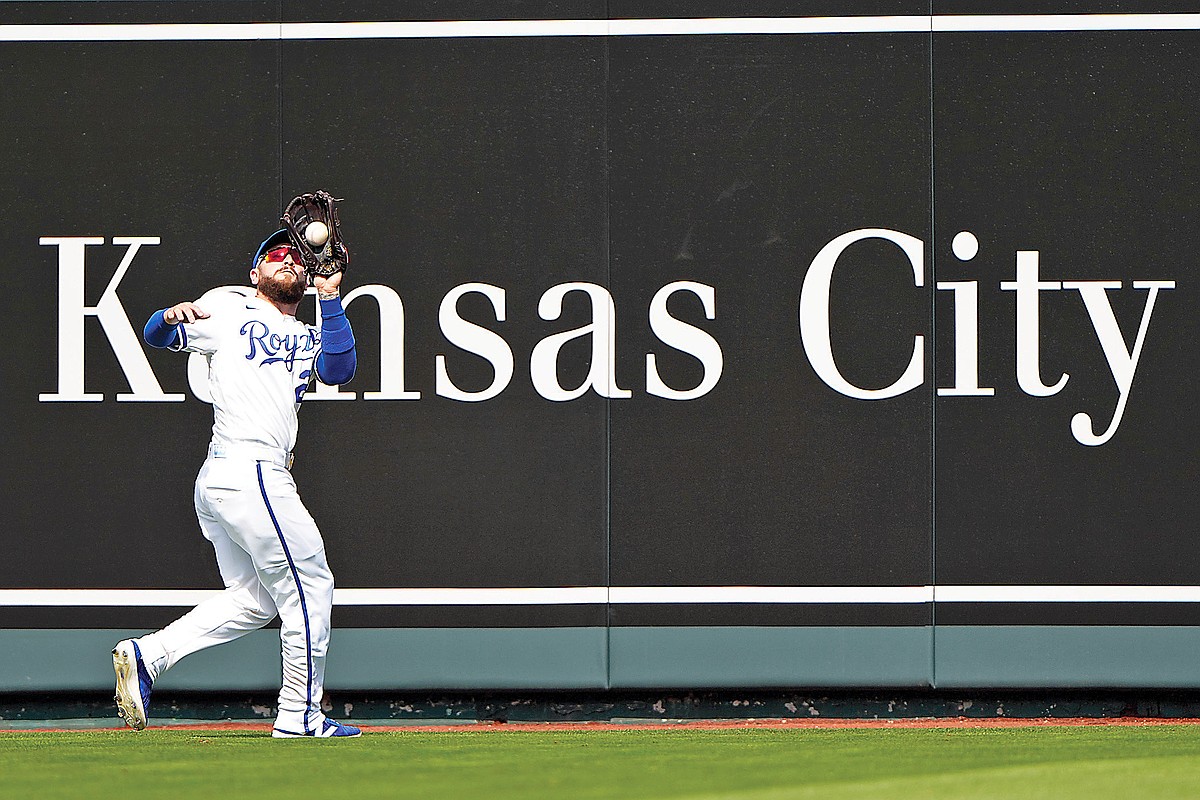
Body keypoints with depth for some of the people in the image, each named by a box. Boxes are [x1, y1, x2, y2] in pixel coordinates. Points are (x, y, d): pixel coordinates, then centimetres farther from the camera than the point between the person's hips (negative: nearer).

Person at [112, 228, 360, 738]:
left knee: (253, 601, 9)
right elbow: (156, 335, 3)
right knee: (309, 586, -4)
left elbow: (339, 371, 3)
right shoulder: (227, 309, 8)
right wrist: (171, 316, -19)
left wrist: (331, 298, 0)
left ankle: (146, 656, 3)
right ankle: (299, 716, 1)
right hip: (249, 471, -8)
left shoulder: (309, 338, 23)